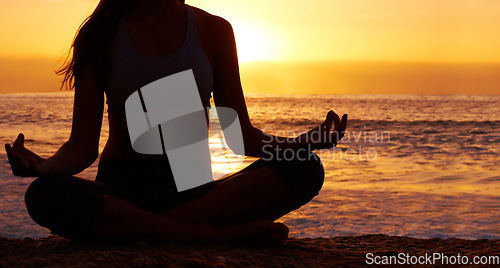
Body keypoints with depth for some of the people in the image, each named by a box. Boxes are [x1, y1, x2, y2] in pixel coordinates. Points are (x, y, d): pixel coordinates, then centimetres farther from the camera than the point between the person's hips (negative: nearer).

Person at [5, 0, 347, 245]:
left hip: (193, 188, 2)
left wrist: (301, 144, -14)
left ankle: (130, 229, -26)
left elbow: (241, 133, 5)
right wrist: (45, 165, -26)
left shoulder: (213, 30, 8)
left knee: (305, 170, -23)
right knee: (45, 194, -35)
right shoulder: (101, 34, 3)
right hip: (121, 187, -1)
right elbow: (83, 144, -3)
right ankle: (224, 233, -30)